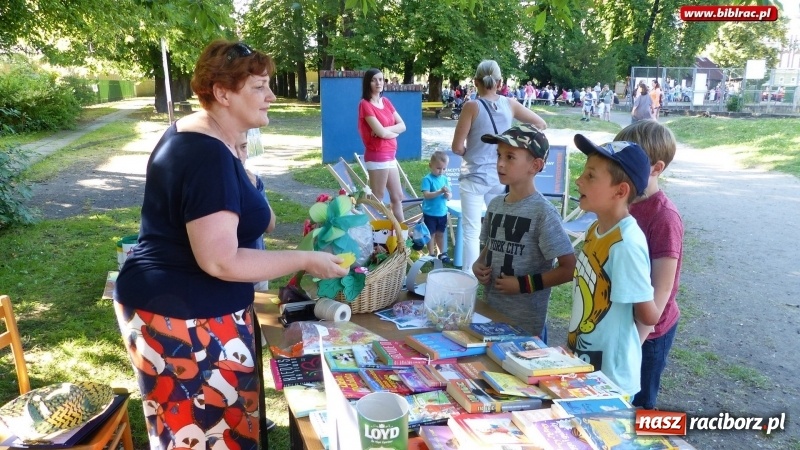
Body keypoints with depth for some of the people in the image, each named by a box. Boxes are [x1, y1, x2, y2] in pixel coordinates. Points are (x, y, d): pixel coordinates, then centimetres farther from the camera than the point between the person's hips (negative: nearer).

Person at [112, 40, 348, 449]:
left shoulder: (193, 134, 8)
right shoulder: (209, 156, -25)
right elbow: (220, 262, -27)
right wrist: (306, 260, -20)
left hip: (171, 302, 10)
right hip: (186, 320, -10)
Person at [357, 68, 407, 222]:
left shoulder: (386, 102, 12)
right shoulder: (365, 104, -11)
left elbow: (402, 126, 4)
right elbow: (381, 133, -20)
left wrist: (385, 129, -13)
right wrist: (394, 132, 0)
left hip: (390, 155, 9)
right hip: (377, 156, -8)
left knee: (397, 196, 15)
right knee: (377, 199, -1)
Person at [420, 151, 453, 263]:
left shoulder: (445, 179, 3)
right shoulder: (427, 179, -12)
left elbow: (449, 197, 4)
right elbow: (426, 195, -22)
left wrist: (447, 194, -19)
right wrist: (440, 192, -32)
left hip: (442, 212, 4)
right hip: (430, 213, -4)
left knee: (440, 233, 17)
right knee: (431, 234, 8)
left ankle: (442, 253, 29)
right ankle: (431, 254, 18)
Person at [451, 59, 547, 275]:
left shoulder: (472, 106, -11)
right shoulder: (510, 105, 1)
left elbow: (457, 147, -11)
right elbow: (541, 124, 13)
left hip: (474, 177, -4)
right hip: (500, 177, 4)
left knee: (472, 231, 2)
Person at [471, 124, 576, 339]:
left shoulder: (543, 212, -17)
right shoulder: (495, 204, 2)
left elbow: (570, 269, -15)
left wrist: (524, 284, -18)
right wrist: (478, 265, -3)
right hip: (490, 311, 6)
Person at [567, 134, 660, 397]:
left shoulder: (627, 243, -25)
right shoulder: (596, 230, 1)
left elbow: (648, 316, -18)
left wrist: (623, 317, 0)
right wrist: (572, 344, 11)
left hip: (609, 376, -8)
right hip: (581, 362, 8)